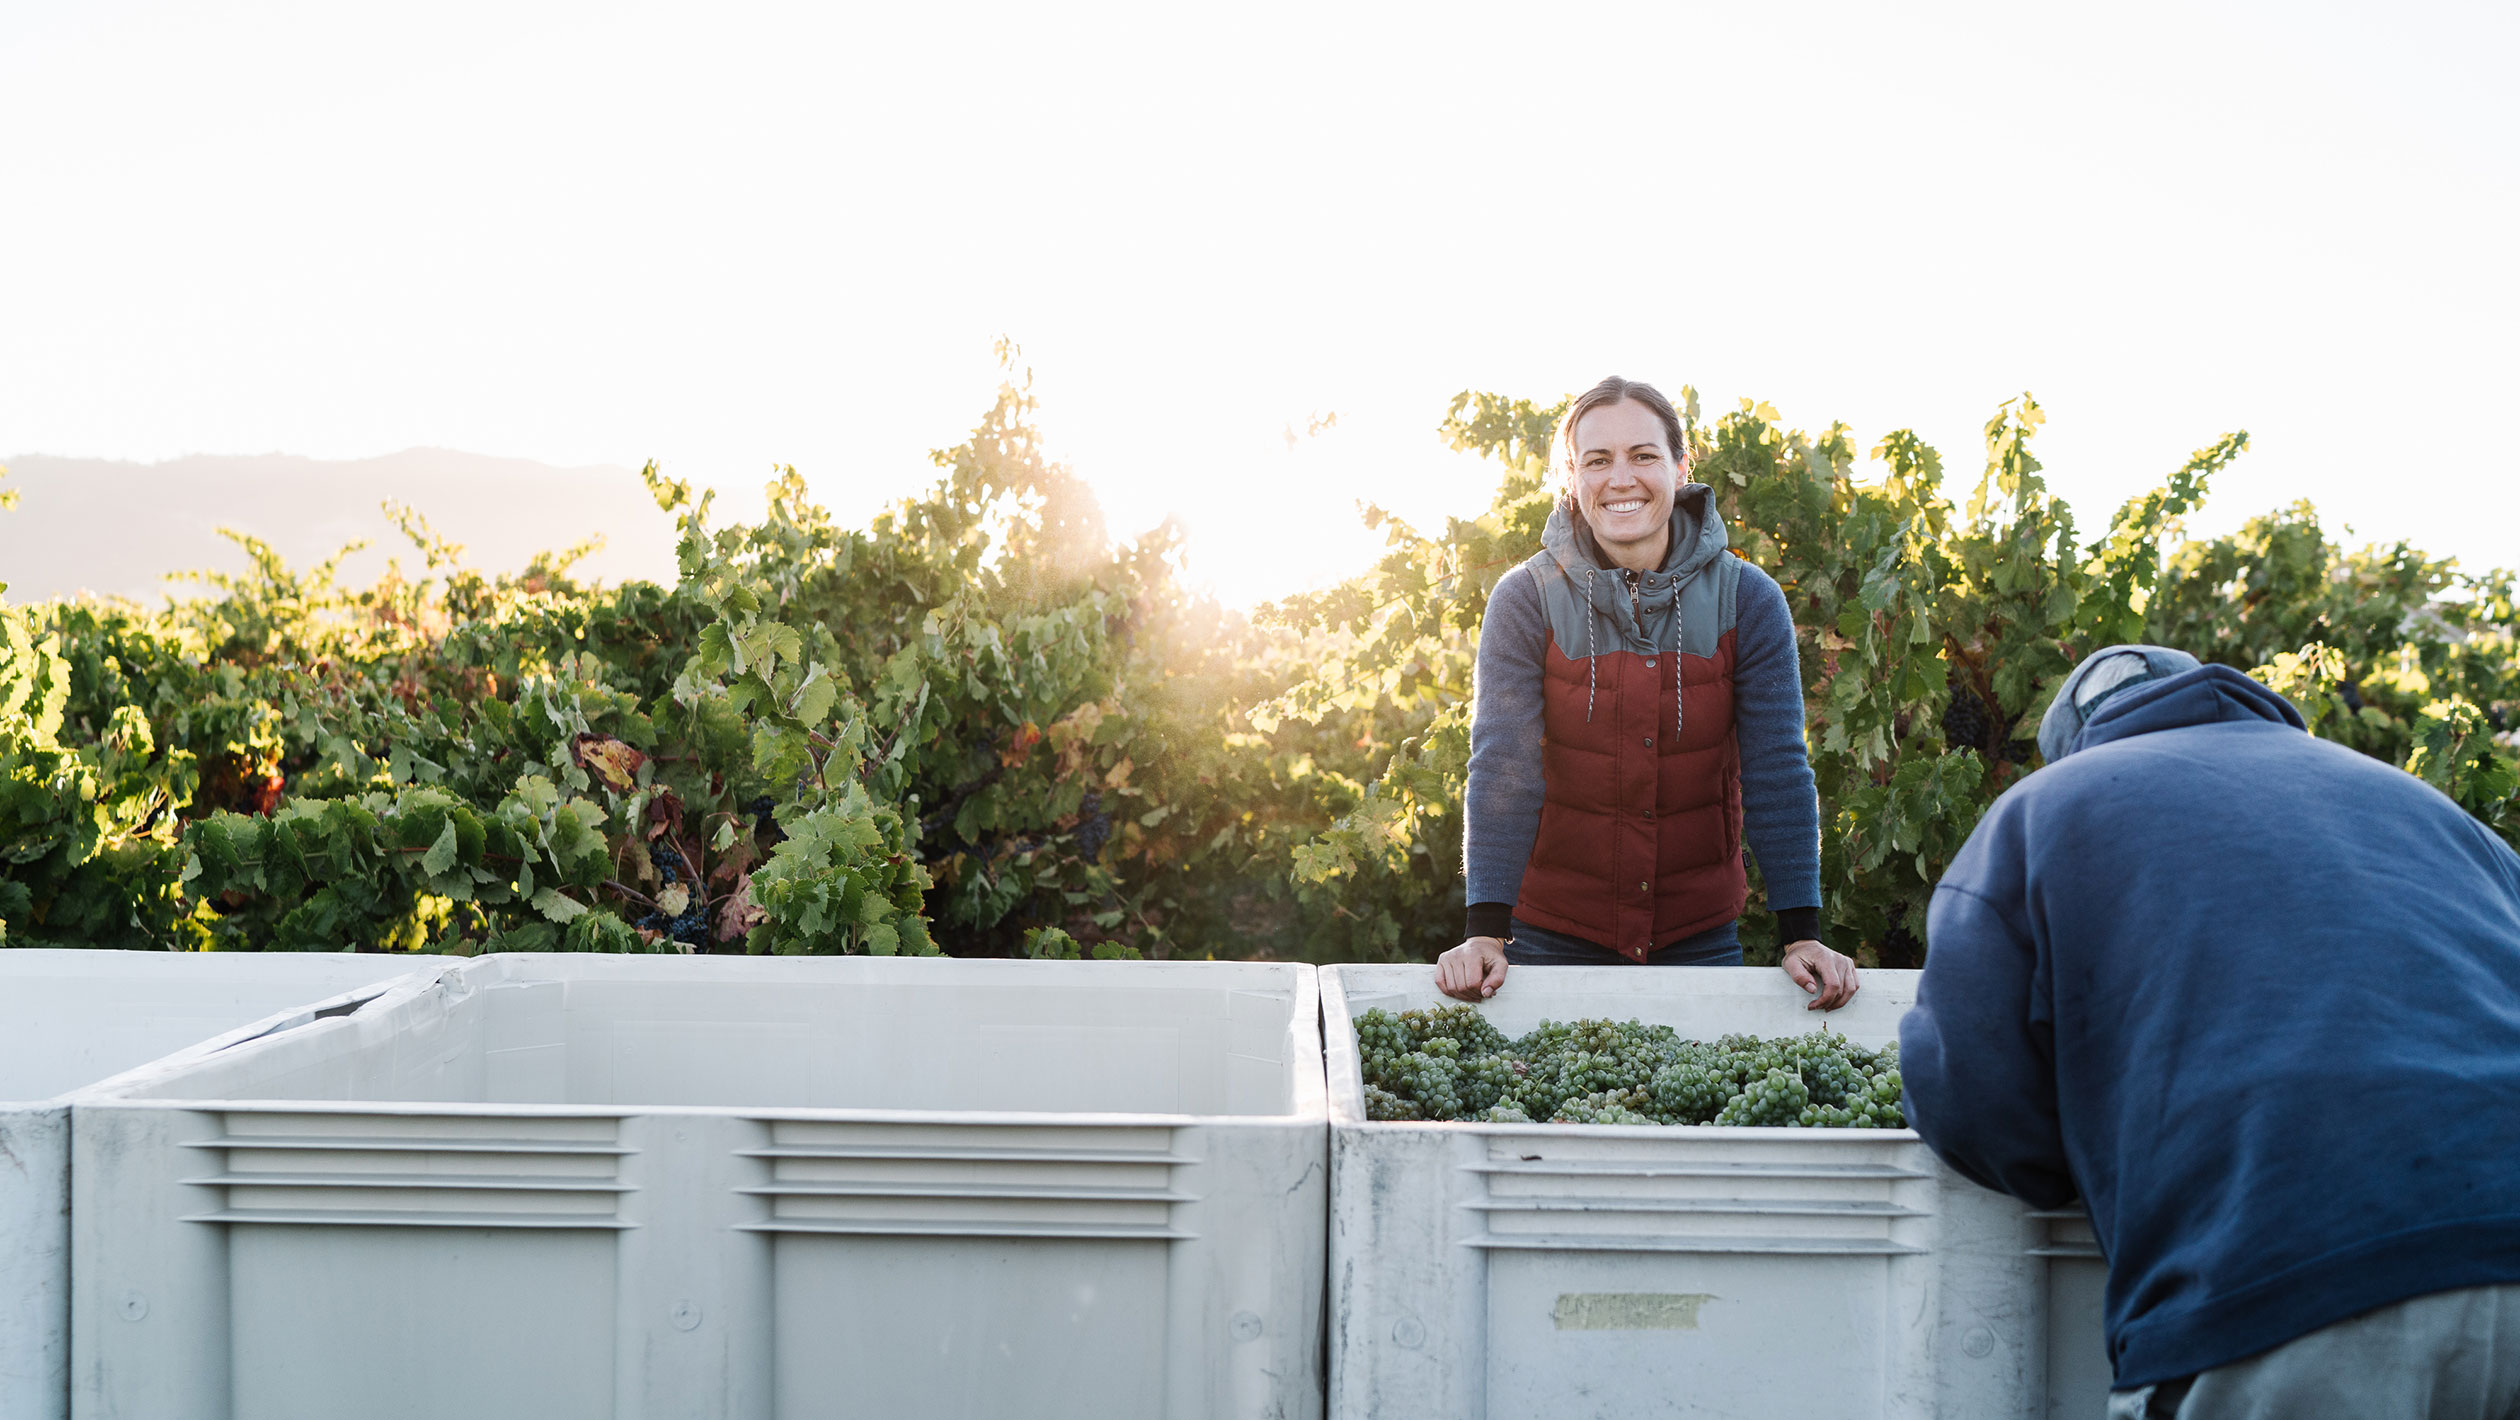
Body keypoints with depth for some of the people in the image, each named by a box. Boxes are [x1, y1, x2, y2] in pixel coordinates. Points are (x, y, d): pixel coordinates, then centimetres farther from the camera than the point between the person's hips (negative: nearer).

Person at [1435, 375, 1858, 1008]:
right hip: (1554, 933, -1)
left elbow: (1778, 773, -9)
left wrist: (1802, 936, -17)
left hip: (1700, 935, 1)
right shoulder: (1527, 599, -9)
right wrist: (1484, 934, -26)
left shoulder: (1747, 600, -7)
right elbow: (1503, 768, -16)